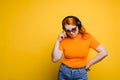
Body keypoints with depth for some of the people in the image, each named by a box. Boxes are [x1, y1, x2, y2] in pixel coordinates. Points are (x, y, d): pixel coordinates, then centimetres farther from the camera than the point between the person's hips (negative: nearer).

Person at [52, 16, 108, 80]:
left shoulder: (87, 37, -8)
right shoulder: (63, 40, -6)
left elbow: (103, 53, -8)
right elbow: (55, 59, -10)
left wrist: (88, 64, -5)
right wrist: (58, 41, -13)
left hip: (80, 74, -1)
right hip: (64, 73, 1)